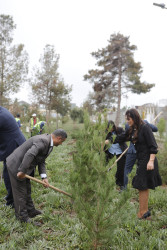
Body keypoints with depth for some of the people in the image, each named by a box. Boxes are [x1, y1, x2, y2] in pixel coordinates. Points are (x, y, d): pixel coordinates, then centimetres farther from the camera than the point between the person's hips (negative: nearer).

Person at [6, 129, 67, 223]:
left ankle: (31, 211, 36)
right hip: (16, 166, -10)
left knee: (27, 190, 21)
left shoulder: (48, 142, 4)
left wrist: (44, 177, -6)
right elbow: (29, 155, -39)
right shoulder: (42, 141, -28)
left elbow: (41, 161, 4)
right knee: (20, 191, 5)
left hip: (22, 166, 10)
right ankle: (22, 215, 22)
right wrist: (22, 171, -30)